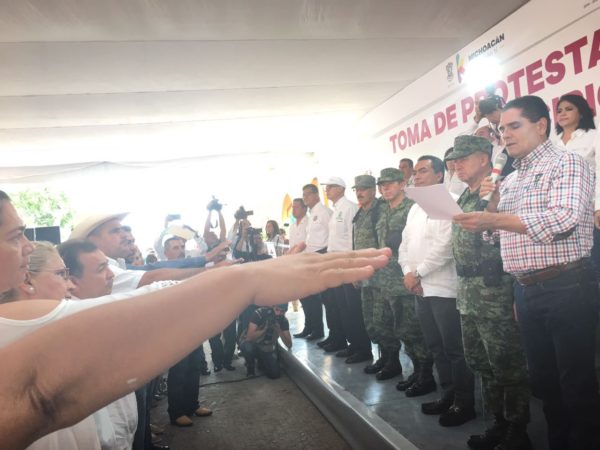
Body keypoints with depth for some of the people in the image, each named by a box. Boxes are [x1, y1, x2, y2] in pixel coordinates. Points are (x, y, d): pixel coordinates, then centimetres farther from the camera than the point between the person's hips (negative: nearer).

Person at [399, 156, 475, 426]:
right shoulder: (415, 208, 18)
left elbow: (445, 245, -18)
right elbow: (405, 244, 15)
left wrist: (418, 273, -13)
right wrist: (408, 272, -2)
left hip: (443, 288, -8)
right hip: (419, 289, 8)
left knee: (454, 349, 0)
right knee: (436, 347, 15)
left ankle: (464, 403, 13)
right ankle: (448, 395, 27)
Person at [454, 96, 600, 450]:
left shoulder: (567, 164, -6)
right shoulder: (510, 180, 17)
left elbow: (563, 218, -22)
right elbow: (500, 232, 18)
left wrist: (492, 219, -28)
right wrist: (493, 205, 0)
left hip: (567, 287, -7)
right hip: (525, 291, 7)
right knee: (544, 380, 16)